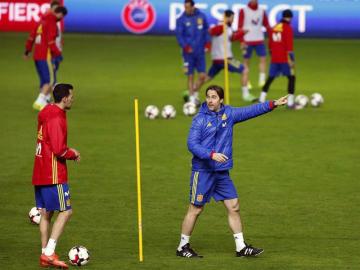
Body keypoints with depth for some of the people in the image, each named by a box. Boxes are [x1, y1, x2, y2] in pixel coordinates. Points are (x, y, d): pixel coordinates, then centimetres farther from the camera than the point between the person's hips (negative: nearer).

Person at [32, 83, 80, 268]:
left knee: (45, 213, 11)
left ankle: (45, 255, 13)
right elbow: (59, 150, -23)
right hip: (53, 175, -10)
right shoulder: (56, 118, -18)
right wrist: (73, 154, -5)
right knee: (66, 211, -5)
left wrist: (67, 150, 10)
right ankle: (49, 253, -10)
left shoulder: (45, 114, 13)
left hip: (40, 175, 10)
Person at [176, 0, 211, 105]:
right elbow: (179, 35, -7)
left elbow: (206, 30, 11)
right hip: (189, 52, -2)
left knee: (202, 75, 0)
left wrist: (207, 43, -1)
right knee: (190, 76, -1)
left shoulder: (201, 16, 3)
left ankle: (195, 92, 23)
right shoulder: (181, 20, -4)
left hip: (200, 52, 2)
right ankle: (192, 98, 7)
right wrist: (185, 46, -20)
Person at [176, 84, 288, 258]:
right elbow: (192, 144, -15)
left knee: (233, 207, 4)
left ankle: (241, 247, 10)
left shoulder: (228, 113, 7)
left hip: (222, 172, 6)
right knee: (195, 209, -1)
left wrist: (273, 104, 5)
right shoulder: (200, 119, -9)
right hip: (202, 171, -6)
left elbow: (251, 111, 11)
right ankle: (183, 247, 10)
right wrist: (212, 154, -26)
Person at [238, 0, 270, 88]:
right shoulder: (243, 11, -1)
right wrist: (242, 41, -10)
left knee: (263, 58, -9)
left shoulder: (262, 11, 10)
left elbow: (266, 25, 12)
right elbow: (240, 26, -3)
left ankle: (262, 80, -8)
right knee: (246, 61, 3)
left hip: (259, 41, 3)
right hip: (247, 41, -3)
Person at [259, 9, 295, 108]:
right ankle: (290, 102, -6)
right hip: (285, 58, -6)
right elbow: (289, 45, -15)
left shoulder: (274, 28, 12)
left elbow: (270, 44, 18)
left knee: (270, 78, 12)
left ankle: (261, 99, 6)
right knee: (291, 77, 1)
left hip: (274, 59, 6)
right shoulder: (288, 28, -9)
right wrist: (292, 60, -14)